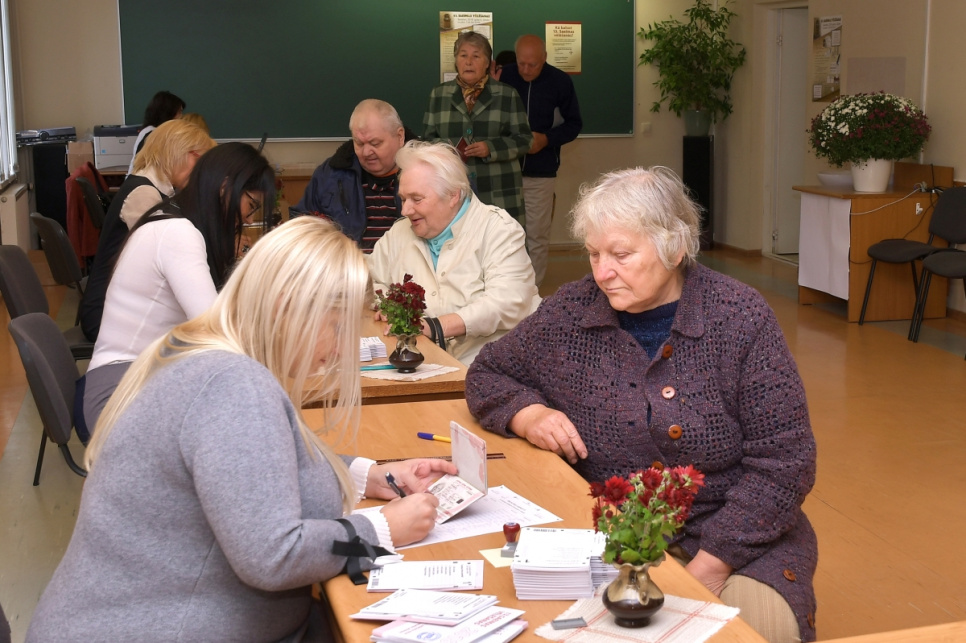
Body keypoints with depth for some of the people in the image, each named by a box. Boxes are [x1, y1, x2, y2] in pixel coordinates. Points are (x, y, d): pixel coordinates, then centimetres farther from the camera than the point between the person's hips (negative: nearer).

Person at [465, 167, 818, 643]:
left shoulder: (741, 318, -9)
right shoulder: (571, 311, -1)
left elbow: (783, 462, -10)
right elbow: (486, 375, 14)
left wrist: (707, 567, -18)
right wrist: (528, 414, -8)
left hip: (737, 536, -1)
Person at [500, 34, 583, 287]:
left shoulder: (560, 82, -4)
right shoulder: (503, 76, -4)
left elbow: (573, 123, 3)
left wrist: (547, 139, -13)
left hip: (541, 172, 0)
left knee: (537, 234, 4)